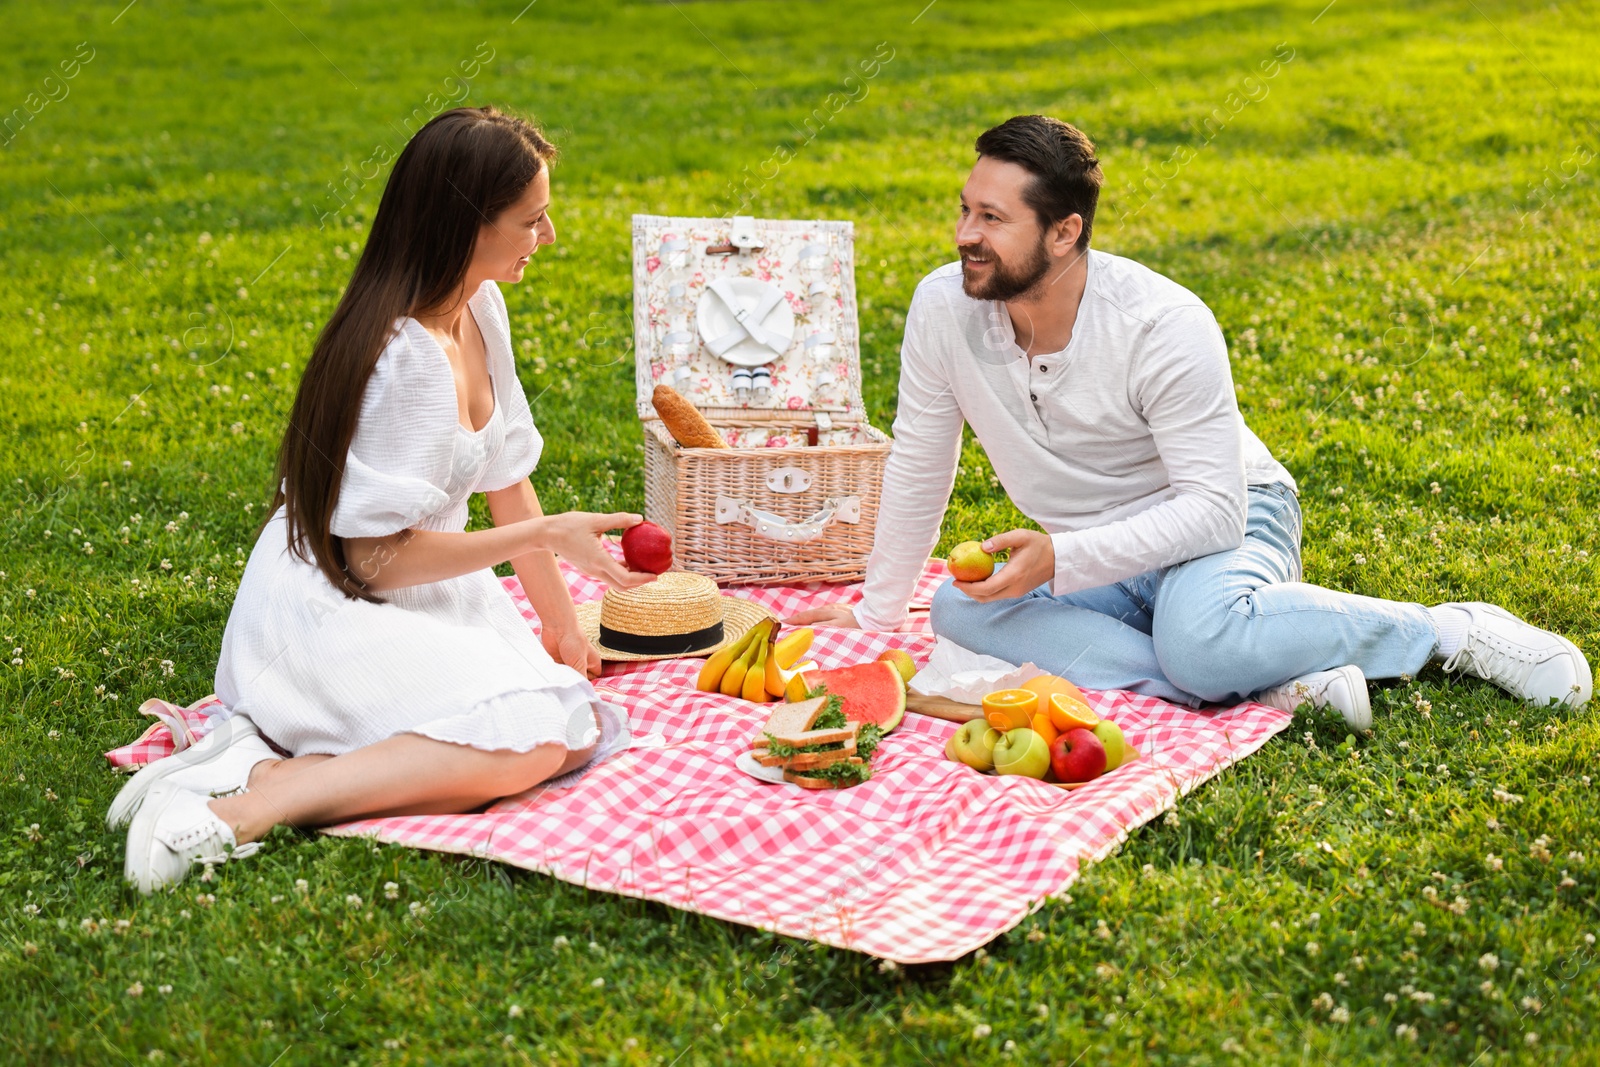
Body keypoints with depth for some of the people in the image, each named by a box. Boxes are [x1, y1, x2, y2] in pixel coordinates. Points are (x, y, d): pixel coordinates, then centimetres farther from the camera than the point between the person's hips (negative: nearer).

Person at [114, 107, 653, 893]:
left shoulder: (479, 307, 4)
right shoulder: (401, 357, -24)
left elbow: (506, 477, 13)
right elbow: (376, 557, -21)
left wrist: (559, 620, 16)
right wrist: (546, 534, -18)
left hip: (420, 595, 9)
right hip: (330, 613, -9)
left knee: (574, 718, -9)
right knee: (533, 739, -26)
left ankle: (285, 747, -8)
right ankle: (246, 804, -24)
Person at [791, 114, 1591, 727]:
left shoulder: (1165, 325, -25)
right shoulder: (945, 307, -13)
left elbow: (1213, 508, -25)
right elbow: (918, 467, 1)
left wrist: (1060, 559, -34)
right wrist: (877, 614, 8)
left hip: (1230, 520, -5)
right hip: (1098, 558, 6)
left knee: (1196, 636, -39)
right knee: (958, 610, -24)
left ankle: (1457, 632, -13)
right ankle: (1277, 684, -26)